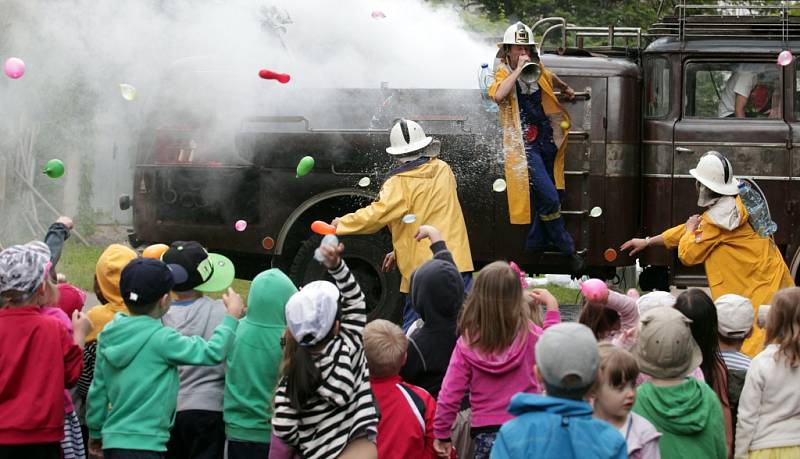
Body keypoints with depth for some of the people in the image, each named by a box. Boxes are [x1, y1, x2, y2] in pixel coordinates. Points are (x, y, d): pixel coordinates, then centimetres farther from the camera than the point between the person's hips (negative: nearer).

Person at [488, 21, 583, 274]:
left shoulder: (537, 70, 7)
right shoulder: (502, 73, -11)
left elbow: (551, 78, 32)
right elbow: (498, 95, -34)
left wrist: (566, 88, 48)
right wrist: (518, 70, -29)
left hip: (546, 140, 7)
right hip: (525, 145, -7)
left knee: (548, 196, 14)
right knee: (549, 198, -13)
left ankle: (537, 243, 30)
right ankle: (567, 250, -3)